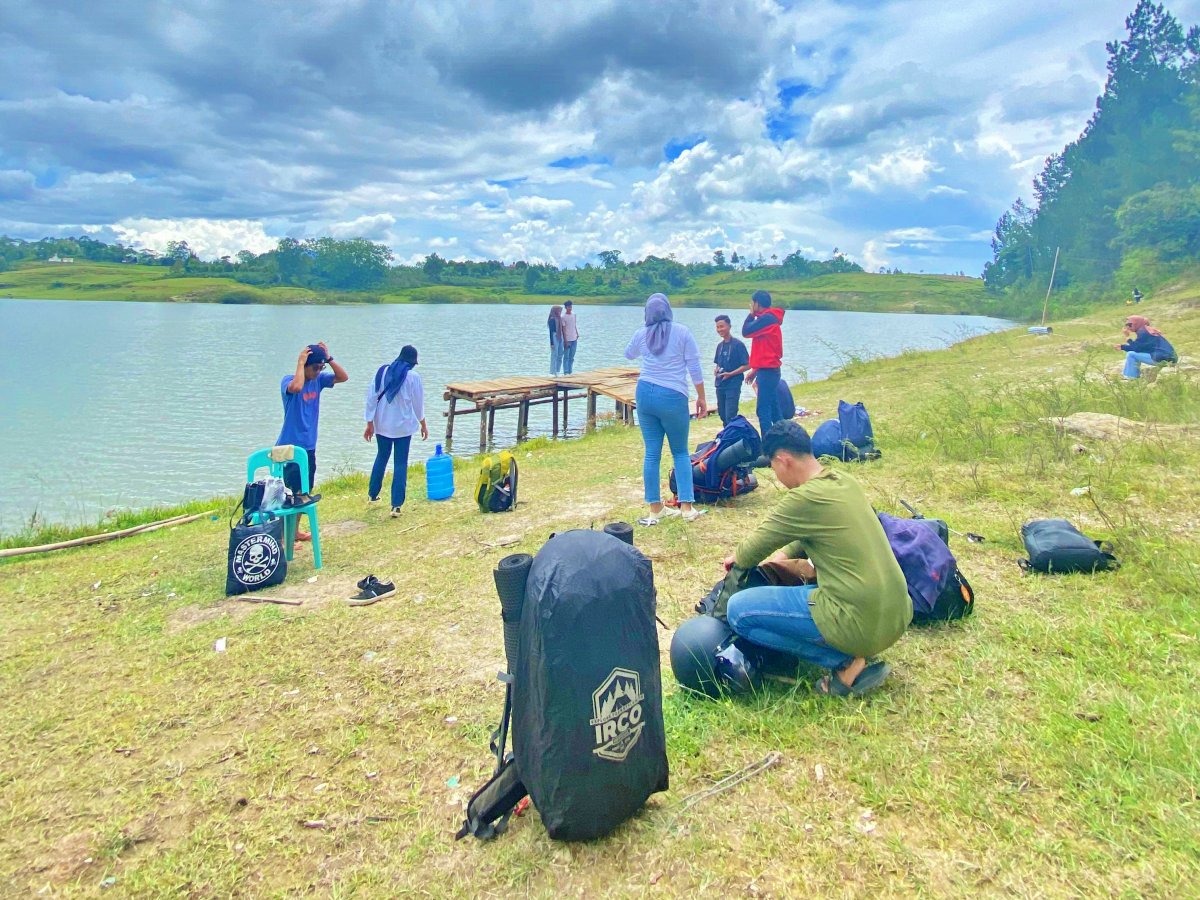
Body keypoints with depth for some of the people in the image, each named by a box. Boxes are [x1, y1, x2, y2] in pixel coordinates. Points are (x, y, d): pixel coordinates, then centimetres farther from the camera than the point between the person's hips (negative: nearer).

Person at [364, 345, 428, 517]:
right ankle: (396, 505, -3)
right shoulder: (413, 377, -10)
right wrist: (423, 425, 11)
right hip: (403, 426, -4)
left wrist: (370, 423, 5)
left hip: (382, 424, 4)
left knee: (381, 457, 23)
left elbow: (371, 398, -1)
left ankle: (372, 494, 35)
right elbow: (418, 404, -2)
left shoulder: (382, 372, 0)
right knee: (401, 464, 1)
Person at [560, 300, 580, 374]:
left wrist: (577, 334, 11)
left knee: (572, 357, 9)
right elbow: (563, 329, -11)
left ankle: (570, 372, 15)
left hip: (574, 339, 6)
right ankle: (566, 372, -2)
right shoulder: (563, 317, -9)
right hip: (567, 340, -6)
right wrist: (565, 341, -14)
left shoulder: (574, 314, 9)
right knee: (566, 357, -3)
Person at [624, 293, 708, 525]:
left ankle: (656, 509, 10)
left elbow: (628, 355, 28)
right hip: (673, 397, -3)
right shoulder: (682, 332, -3)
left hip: (645, 394, 3)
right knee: (680, 452, 10)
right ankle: (686, 506, 5)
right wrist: (701, 398, 5)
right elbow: (695, 368, -3)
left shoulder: (641, 334, 6)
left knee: (652, 453, 6)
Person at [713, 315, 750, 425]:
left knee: (730, 416, -10)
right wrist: (716, 370, 0)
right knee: (722, 414, 13)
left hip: (733, 385, -7)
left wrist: (730, 374, -19)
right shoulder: (720, 345, 10)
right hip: (720, 385, 7)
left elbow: (747, 365, -11)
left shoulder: (738, 344, -9)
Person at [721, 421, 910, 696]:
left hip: (862, 623, -9)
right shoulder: (845, 481, 8)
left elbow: (752, 550, -3)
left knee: (738, 611, -6)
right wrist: (787, 553, 19)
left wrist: (737, 559, 17)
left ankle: (846, 663, -3)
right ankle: (856, 652, 14)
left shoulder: (805, 498, -15)